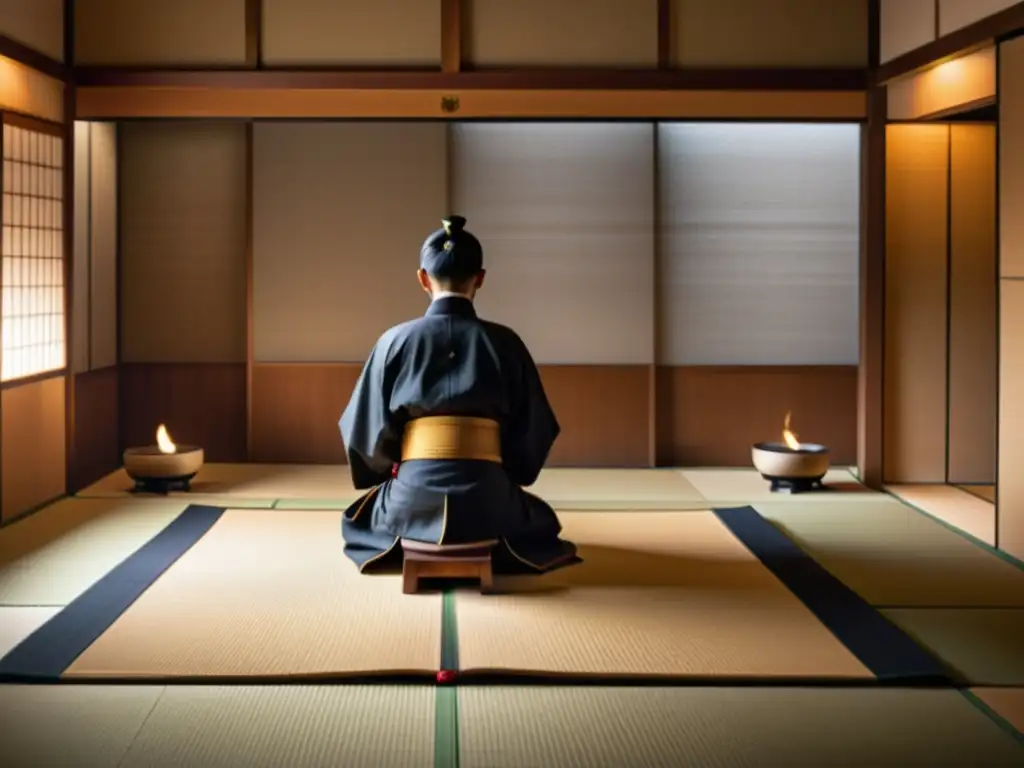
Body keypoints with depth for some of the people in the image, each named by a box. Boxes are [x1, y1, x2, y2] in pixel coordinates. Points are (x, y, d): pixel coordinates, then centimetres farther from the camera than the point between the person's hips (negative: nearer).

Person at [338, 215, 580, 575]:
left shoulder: (395, 340, 1)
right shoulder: (505, 343, 1)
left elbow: (366, 431, 3)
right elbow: (534, 432, 6)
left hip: (412, 502, 0)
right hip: (487, 500, 0)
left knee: (358, 517, 37)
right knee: (541, 521, 36)